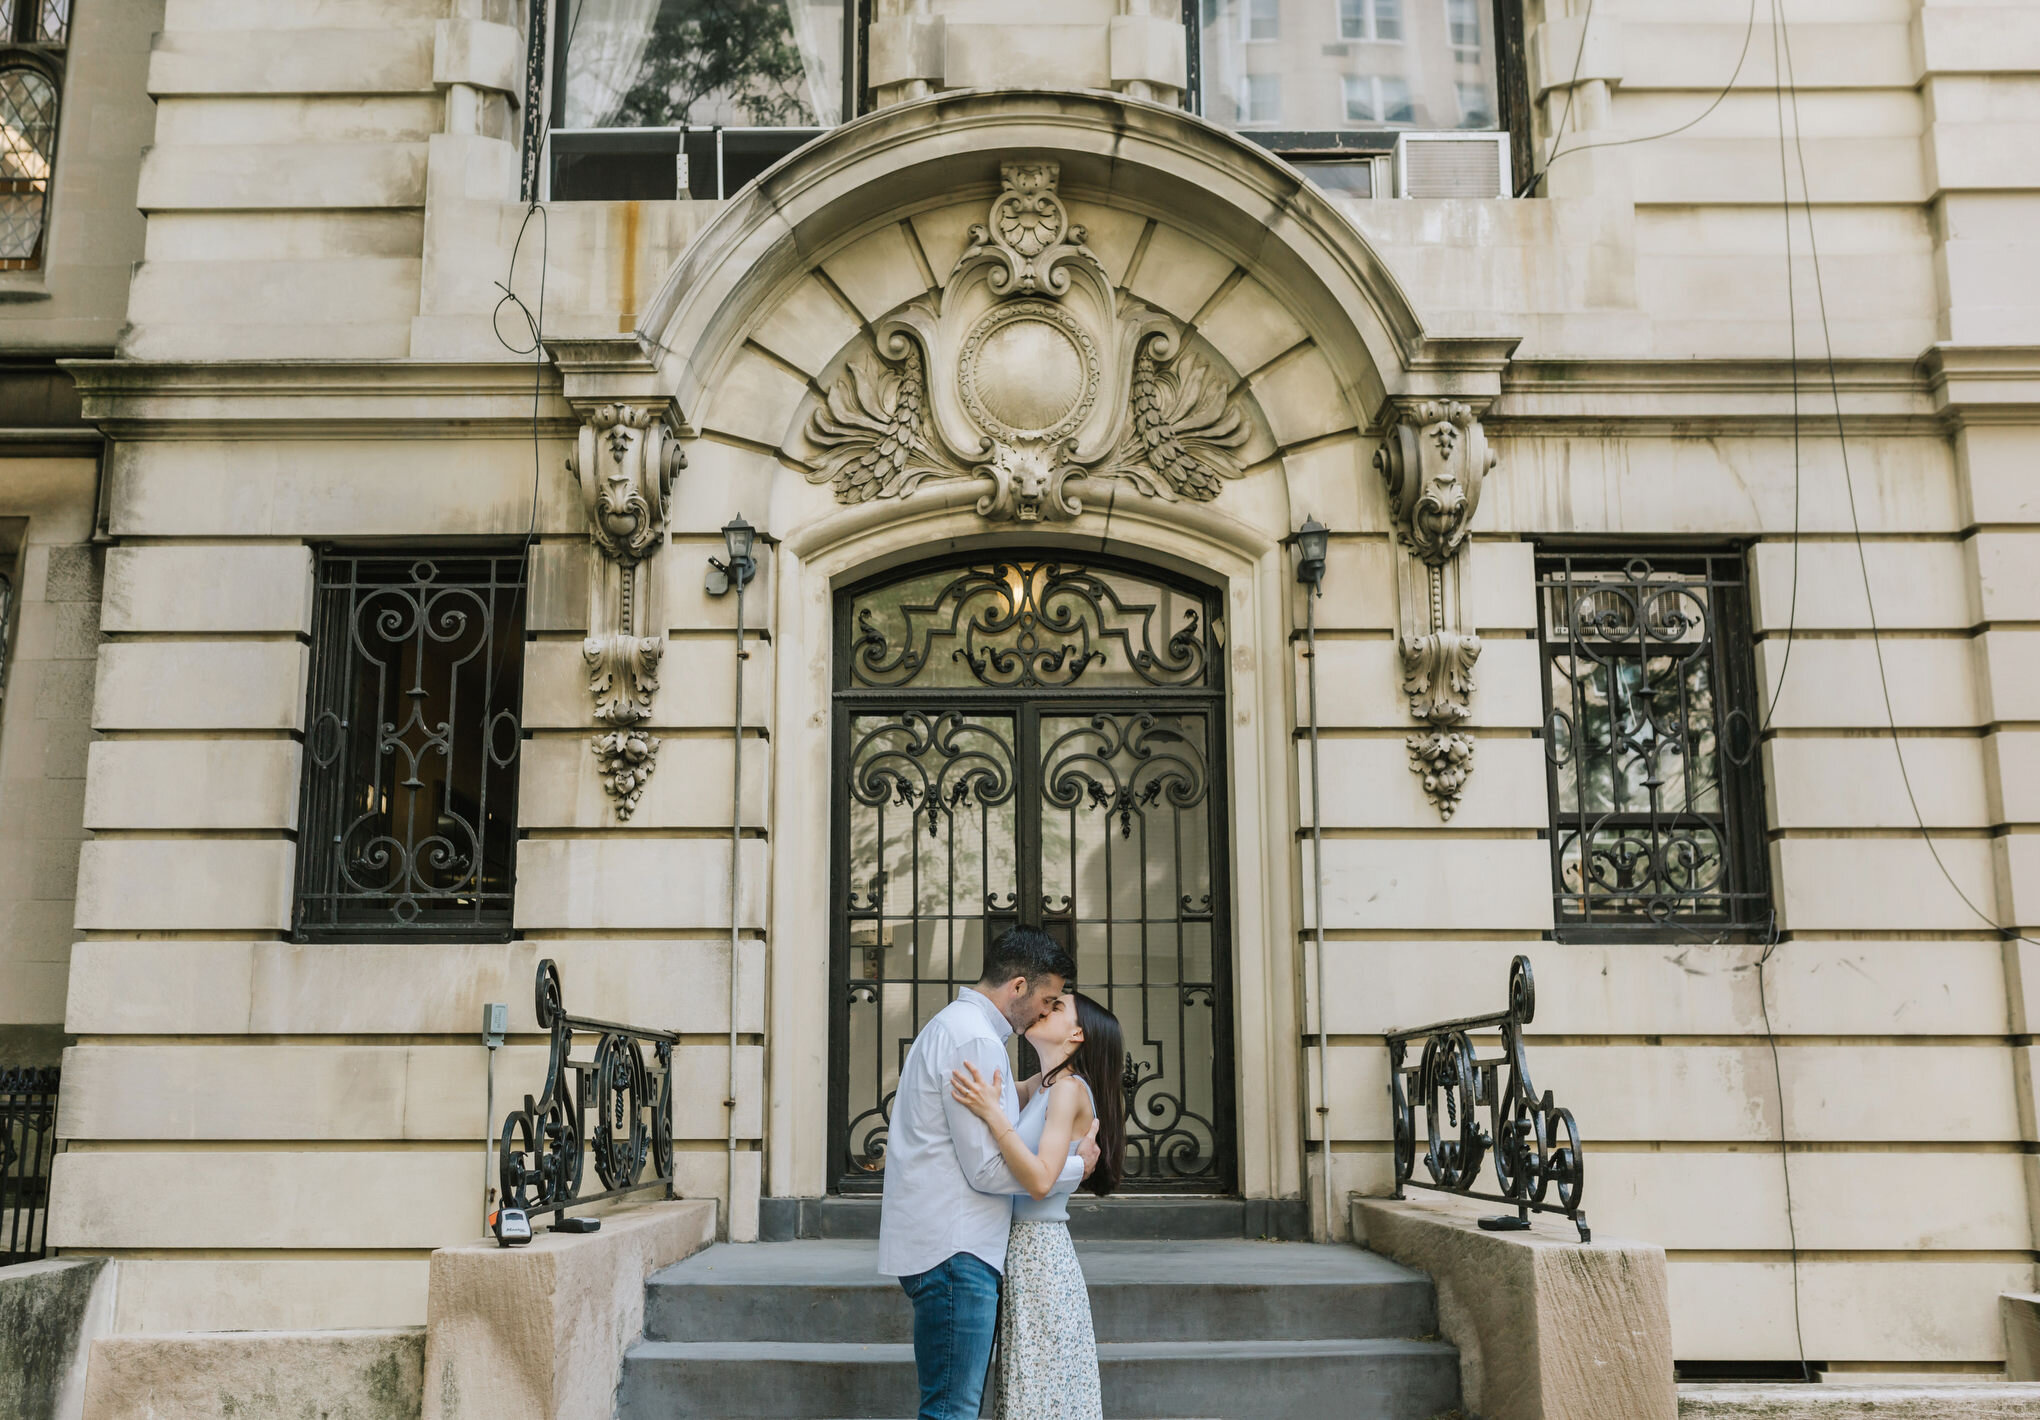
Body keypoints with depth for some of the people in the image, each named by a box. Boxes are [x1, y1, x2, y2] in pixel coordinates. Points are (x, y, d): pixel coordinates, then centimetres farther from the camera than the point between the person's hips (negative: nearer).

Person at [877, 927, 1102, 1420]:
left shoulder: (951, 1025, 19)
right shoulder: (974, 1040, -15)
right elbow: (988, 1169, -18)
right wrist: (1077, 1165, -5)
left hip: (945, 1245, 11)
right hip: (954, 1251, -11)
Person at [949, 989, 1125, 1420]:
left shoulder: (1069, 1089, -13)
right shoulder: (1039, 1086, 12)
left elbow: (1041, 1182, -23)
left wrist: (992, 1113, -29)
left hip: (1039, 1253, -8)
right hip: (1022, 1245, 8)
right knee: (1028, 1385, 12)